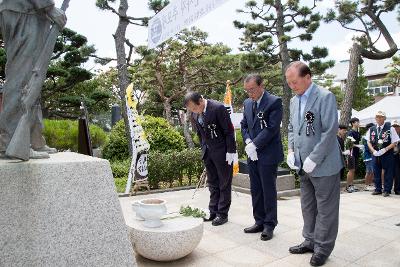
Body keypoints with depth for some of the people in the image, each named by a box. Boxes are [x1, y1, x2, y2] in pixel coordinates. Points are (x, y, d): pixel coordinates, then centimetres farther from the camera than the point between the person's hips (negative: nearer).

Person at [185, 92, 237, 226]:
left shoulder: (218, 108, -19)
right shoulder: (194, 114, 0)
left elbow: (229, 131, -16)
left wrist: (231, 151, -15)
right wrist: (204, 149, 11)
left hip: (222, 151, -6)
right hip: (208, 152, 6)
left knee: (224, 183, 5)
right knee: (212, 183, 13)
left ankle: (222, 214, 15)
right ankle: (213, 212, 23)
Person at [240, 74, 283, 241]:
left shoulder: (274, 102, -10)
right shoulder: (247, 103, 11)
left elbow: (272, 128, -16)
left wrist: (255, 145, -16)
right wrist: (248, 142, -3)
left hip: (268, 154, -6)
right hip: (253, 154, 7)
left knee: (268, 191, 3)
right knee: (255, 190, 13)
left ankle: (269, 225, 18)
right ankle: (259, 222, 27)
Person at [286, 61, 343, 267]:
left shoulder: (325, 97, -13)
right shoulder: (294, 100, 10)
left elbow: (331, 131, -19)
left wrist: (314, 160, -20)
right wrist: (291, 150, 3)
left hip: (323, 165, -7)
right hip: (303, 165, 7)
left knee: (325, 209, 6)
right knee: (307, 206, 18)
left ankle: (323, 248, 21)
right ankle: (310, 241, 33)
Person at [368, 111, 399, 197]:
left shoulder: (390, 129, -8)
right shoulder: (371, 129, 4)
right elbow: (369, 142, 9)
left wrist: (384, 149, -19)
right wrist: (373, 151, -7)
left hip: (387, 155, -4)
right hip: (375, 154, 4)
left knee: (388, 173, 4)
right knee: (376, 172, 12)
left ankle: (387, 190, 16)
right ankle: (378, 189, 25)